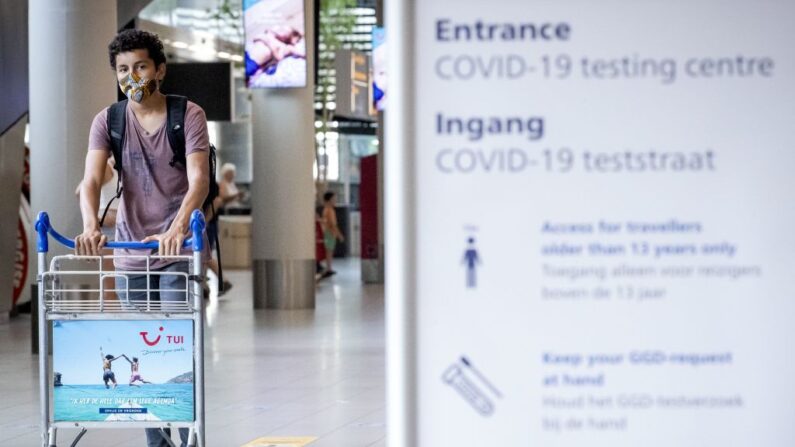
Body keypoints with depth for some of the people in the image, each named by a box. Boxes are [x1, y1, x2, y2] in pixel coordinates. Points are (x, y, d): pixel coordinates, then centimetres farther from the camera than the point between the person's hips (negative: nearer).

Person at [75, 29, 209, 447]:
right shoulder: (108, 121, 1)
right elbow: (91, 179, -12)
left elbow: (198, 179, -19)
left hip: (179, 249, -4)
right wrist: (90, 227, -33)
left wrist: (178, 227, -38)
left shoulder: (189, 115, -6)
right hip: (131, 251, 4)